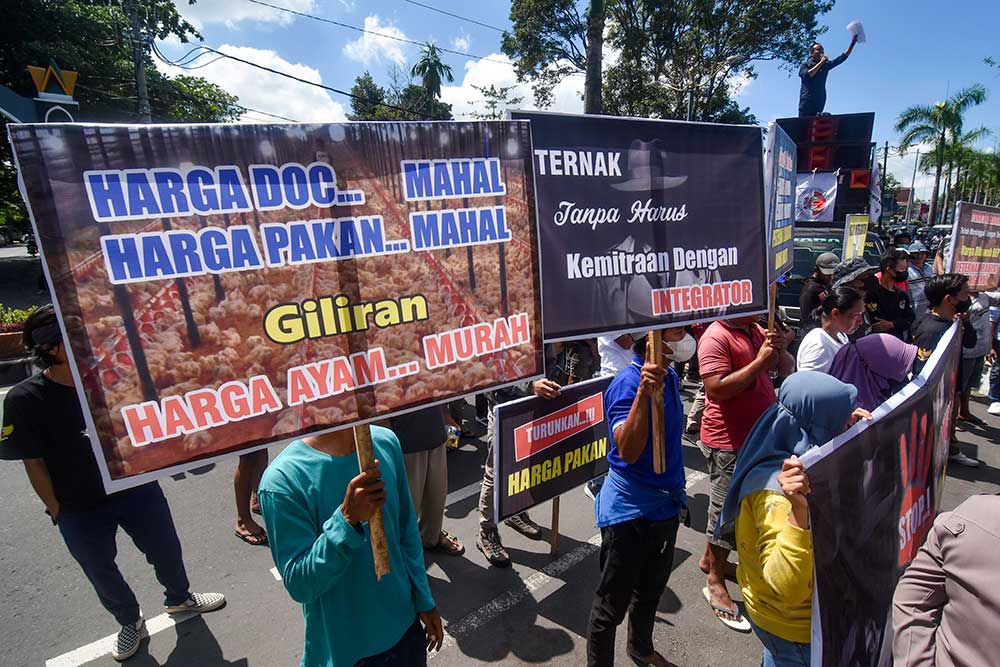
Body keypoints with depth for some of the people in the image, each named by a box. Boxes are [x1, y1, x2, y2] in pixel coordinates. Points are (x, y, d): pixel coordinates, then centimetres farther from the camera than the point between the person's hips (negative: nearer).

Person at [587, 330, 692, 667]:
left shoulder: (669, 375, 1)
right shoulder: (628, 383, -25)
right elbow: (628, 450, -36)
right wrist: (643, 392, -44)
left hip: (665, 503, 9)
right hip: (629, 510, -8)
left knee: (652, 588, 29)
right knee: (613, 603, 9)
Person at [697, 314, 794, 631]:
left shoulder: (758, 331, 8)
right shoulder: (716, 337, -19)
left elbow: (788, 370, 13)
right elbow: (717, 389, -27)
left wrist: (781, 350, -8)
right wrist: (760, 362, -25)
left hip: (756, 436, 9)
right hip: (727, 441, -9)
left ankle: (710, 558, 41)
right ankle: (715, 582, 21)